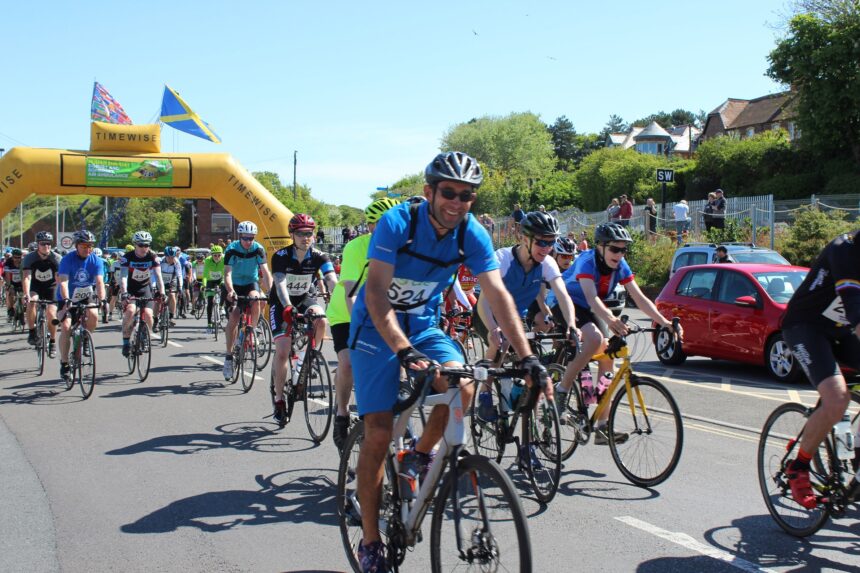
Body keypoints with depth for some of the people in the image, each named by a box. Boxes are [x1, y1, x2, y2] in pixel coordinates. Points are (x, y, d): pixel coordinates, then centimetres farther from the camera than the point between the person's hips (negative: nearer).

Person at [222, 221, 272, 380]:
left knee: (255, 300, -32)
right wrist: (230, 291, -46)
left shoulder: (258, 249, -16)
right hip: (235, 285, -1)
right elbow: (227, 273, -28)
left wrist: (269, 291, -39)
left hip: (251, 283, 1)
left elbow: (265, 272, -24)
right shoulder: (232, 249, -20)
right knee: (233, 318, -14)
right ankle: (228, 357, -5)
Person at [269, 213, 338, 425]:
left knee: (322, 322, -32)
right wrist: (287, 308, -53)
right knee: (282, 352, -15)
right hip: (282, 303, -2)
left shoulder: (319, 257, -16)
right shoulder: (281, 256, -22)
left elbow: (332, 281, -29)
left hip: (306, 298, 2)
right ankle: (279, 400, 0)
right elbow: (280, 284, -35)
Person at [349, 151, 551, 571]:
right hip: (376, 328, -3)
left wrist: (527, 357, -26)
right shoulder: (397, 222, -24)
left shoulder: (472, 234, -12)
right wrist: (403, 350, -44)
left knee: (461, 387, -25)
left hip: (423, 326, 4)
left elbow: (497, 295, -15)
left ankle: (420, 456, 6)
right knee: (379, 433, -10)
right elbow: (376, 293, -31)